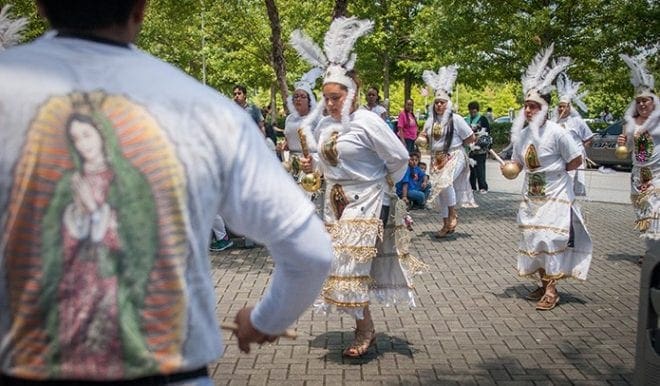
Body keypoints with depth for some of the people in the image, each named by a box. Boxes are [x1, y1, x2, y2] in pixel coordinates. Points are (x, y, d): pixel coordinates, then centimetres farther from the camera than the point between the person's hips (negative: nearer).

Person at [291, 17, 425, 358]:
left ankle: (365, 329, 9)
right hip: (336, 204, 8)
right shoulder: (324, 126, 6)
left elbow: (399, 158, -12)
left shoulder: (367, 122, -16)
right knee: (342, 265, 11)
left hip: (366, 204, -8)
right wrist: (312, 166, 1)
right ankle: (363, 326, 26)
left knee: (350, 265, -9)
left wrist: (383, 185, 0)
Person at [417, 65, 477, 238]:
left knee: (445, 182, -29)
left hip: (454, 157, -6)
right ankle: (447, 224, 18)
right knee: (439, 187, 7)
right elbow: (426, 140, 20)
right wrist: (423, 136, -2)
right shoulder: (431, 120, 8)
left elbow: (471, 138, -4)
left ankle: (453, 214, -8)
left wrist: (455, 145, 0)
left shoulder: (456, 119, -8)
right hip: (437, 159, 6)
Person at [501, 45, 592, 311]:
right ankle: (544, 284, 25)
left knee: (551, 241, -7)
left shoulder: (556, 132, -17)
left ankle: (552, 290, 3)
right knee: (533, 241, 11)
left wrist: (554, 171, -8)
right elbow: (518, 162, 11)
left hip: (556, 196, -6)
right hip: (531, 197, 7)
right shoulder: (521, 134, 2)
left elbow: (576, 160, -12)